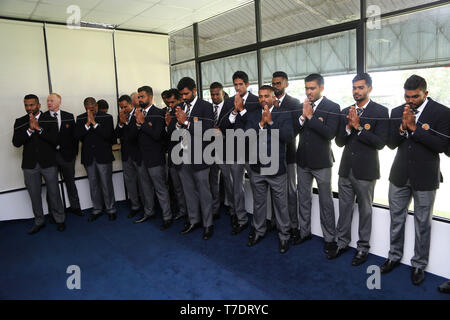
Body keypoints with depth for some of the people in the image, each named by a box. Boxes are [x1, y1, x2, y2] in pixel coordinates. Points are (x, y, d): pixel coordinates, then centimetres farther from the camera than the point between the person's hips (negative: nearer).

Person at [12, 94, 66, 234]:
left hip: (48, 163, -2)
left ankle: (59, 219, 21)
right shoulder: (20, 122, 6)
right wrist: (30, 129, -17)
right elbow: (16, 143, -5)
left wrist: (39, 128, -18)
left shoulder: (50, 120, -1)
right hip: (30, 165, 3)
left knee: (53, 193, 6)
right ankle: (39, 221, 26)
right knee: (34, 195, 11)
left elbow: (55, 140, -11)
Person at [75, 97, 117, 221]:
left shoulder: (107, 117, -3)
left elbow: (108, 135, -15)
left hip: (103, 156, -3)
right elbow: (77, 136, -6)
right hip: (88, 157, 4)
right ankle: (97, 209, 25)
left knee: (106, 183, 0)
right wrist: (87, 123, -16)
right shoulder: (80, 118, 6)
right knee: (93, 184, 12)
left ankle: (111, 209, 15)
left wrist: (94, 123, -18)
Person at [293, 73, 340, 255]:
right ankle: (305, 232, 30)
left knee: (326, 201, 5)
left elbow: (330, 133, -20)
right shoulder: (302, 106, 7)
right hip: (302, 160, 5)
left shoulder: (332, 107, -8)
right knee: (303, 198, 15)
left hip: (321, 161, -5)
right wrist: (303, 116, -14)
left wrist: (310, 116, -19)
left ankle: (330, 238, 18)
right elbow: (294, 131, 1)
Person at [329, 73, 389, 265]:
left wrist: (358, 127, -19)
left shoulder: (380, 112, -6)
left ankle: (363, 247, 24)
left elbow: (380, 143, -14)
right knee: (344, 208, 14)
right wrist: (348, 127, -12)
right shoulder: (345, 112, 8)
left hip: (366, 170, -4)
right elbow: (339, 142, 5)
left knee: (365, 210, 9)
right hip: (346, 168, 5)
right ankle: (342, 242, 29)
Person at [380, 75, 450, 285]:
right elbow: (391, 144, 0)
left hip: (425, 178, -3)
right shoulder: (397, 112, 3)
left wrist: (414, 127, -20)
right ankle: (394, 256, 33)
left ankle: (419, 264, 27)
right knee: (396, 219, 15)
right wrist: (402, 127, -17)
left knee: (422, 223, 10)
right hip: (400, 175, 4)